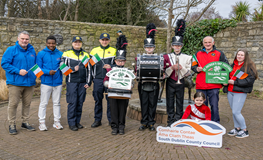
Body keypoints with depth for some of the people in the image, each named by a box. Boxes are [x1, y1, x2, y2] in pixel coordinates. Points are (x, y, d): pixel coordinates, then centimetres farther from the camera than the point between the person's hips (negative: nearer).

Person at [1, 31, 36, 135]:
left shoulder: (32, 51, 13)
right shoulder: (11, 50, -3)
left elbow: (35, 65, 24)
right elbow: (4, 63, -10)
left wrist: (35, 74, 7)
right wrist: (18, 71, -17)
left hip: (29, 82, 5)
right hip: (15, 82, -5)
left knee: (27, 103, 11)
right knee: (13, 104, -3)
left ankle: (25, 122, 24)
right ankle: (12, 125, 7)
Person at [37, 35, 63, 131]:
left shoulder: (60, 54, 7)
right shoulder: (41, 54, -1)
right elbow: (38, 68, -4)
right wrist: (48, 72, -18)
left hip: (58, 82, 3)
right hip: (46, 83, -3)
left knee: (57, 103, 11)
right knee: (43, 103, 2)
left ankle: (57, 122, 20)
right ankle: (42, 123, 12)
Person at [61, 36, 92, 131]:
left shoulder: (86, 55, 14)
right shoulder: (67, 54, 4)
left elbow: (89, 70, 15)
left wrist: (88, 82, 7)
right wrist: (73, 69, -13)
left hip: (82, 83, 3)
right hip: (71, 82, -3)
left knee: (80, 103, 6)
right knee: (72, 103, -5)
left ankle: (77, 121, 16)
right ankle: (71, 123, 4)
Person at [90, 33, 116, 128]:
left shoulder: (114, 51, 7)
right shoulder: (94, 50, 11)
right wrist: (92, 77, 8)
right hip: (98, 80, 1)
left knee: (110, 100, 2)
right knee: (98, 100, 6)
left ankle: (111, 120, 13)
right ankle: (97, 120, 16)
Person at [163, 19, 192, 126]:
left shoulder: (186, 57, 3)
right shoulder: (167, 57, 2)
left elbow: (188, 73, 2)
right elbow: (164, 72, 0)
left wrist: (181, 68, -17)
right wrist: (172, 67, -18)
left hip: (180, 82, 0)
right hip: (170, 82, 0)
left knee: (179, 102, 5)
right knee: (170, 102, 3)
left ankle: (178, 121, 15)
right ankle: (170, 122, 13)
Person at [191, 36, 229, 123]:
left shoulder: (219, 53, 6)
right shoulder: (198, 53, 14)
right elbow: (193, 66, 20)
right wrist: (197, 69, -3)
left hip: (214, 86, -2)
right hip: (200, 85, 2)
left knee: (214, 106, 1)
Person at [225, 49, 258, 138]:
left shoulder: (249, 66, -7)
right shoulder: (233, 65, 12)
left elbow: (250, 80, -16)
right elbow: (228, 75, 24)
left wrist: (235, 82, -16)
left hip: (240, 92, -6)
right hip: (230, 91, 6)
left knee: (236, 112, -8)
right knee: (234, 111, 12)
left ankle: (244, 130, 8)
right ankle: (237, 128, 27)